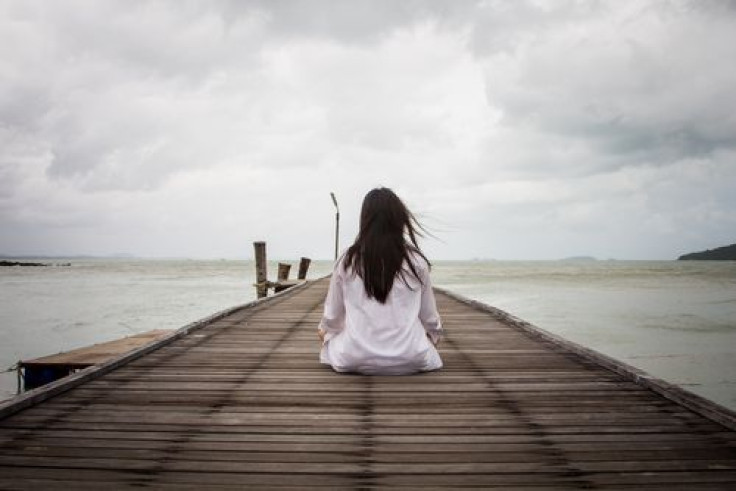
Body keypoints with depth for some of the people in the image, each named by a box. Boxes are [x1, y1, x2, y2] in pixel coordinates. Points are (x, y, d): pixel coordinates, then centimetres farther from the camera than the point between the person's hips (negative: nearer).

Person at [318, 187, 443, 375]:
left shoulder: (348, 261, -5)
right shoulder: (416, 261, -6)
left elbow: (332, 314, 5)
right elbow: (429, 315, 4)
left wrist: (324, 330, 29)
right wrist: (435, 334, 27)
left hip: (355, 359, 0)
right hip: (410, 361, 1)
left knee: (331, 339, 29)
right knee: (427, 346, 32)